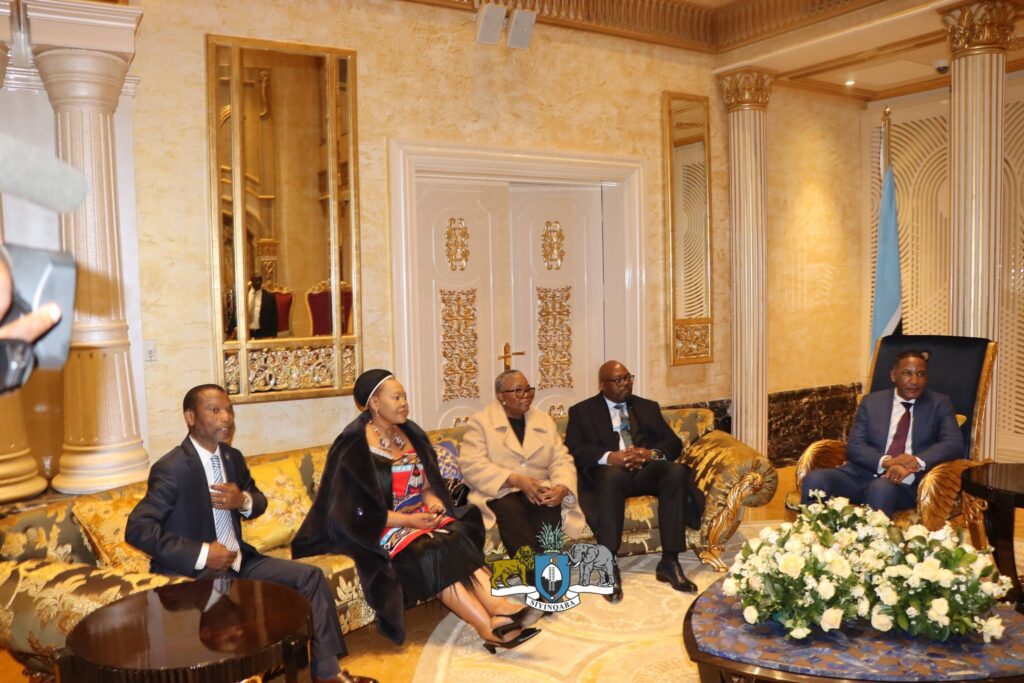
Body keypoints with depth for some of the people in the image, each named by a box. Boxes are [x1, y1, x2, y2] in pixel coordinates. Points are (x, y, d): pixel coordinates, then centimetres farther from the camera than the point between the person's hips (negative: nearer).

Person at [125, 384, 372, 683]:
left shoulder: (233, 458, 5)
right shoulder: (171, 468, -18)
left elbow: (259, 501, 18)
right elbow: (137, 529, -23)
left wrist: (243, 500, -9)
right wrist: (201, 554, -26)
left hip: (237, 560, 8)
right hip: (192, 570, -7)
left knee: (310, 576, -2)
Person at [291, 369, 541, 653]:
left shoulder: (410, 433, 10)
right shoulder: (354, 447, -10)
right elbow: (357, 510, -13)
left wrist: (432, 499, -7)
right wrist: (408, 520, -20)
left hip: (421, 516, 6)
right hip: (380, 529, -6)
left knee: (459, 535, -25)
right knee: (431, 553, -31)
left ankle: (495, 603, -40)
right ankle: (490, 627, -34)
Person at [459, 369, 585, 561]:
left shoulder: (545, 421, 19)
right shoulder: (480, 422, 5)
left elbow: (562, 461, 10)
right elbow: (472, 466, -9)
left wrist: (562, 487, -14)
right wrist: (516, 480, -20)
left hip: (539, 491, 3)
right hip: (499, 493, -3)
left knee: (550, 509, -30)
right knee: (510, 510, -35)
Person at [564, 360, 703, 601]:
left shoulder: (648, 407, 22)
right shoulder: (582, 411, 13)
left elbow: (674, 443, 11)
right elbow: (574, 449, -3)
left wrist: (652, 453, -12)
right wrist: (609, 457, -21)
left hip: (647, 471, 3)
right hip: (609, 472, -3)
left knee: (676, 471, -29)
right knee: (612, 475, -38)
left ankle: (669, 562, -26)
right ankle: (609, 567, -38)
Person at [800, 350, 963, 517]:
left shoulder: (940, 404, 12)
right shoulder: (871, 402, 14)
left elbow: (954, 444, -2)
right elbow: (854, 447, 4)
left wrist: (917, 462, -21)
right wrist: (886, 461, -17)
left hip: (906, 481, -2)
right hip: (863, 474, 2)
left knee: (882, 487, -38)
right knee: (815, 479, -27)